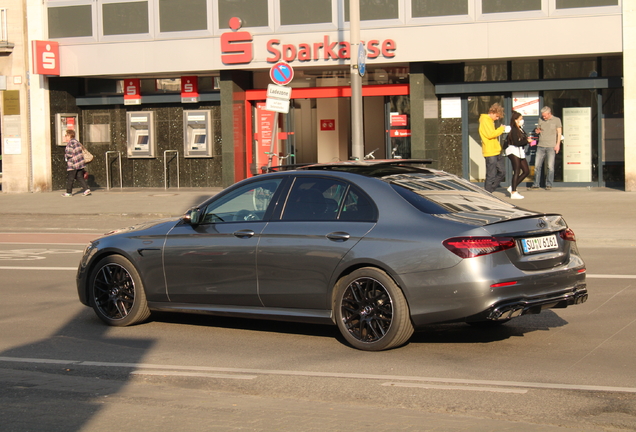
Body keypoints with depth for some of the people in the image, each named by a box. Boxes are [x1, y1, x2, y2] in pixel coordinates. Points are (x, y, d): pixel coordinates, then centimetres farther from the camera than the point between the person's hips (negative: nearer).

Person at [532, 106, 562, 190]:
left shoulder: (556, 120, 5)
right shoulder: (541, 120, 14)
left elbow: (559, 133, 4)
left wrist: (558, 144, -6)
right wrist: (537, 130, 0)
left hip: (551, 146, -3)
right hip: (541, 146, 3)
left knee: (550, 166, -4)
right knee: (537, 165, -1)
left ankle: (549, 184, 4)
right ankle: (536, 184, 6)